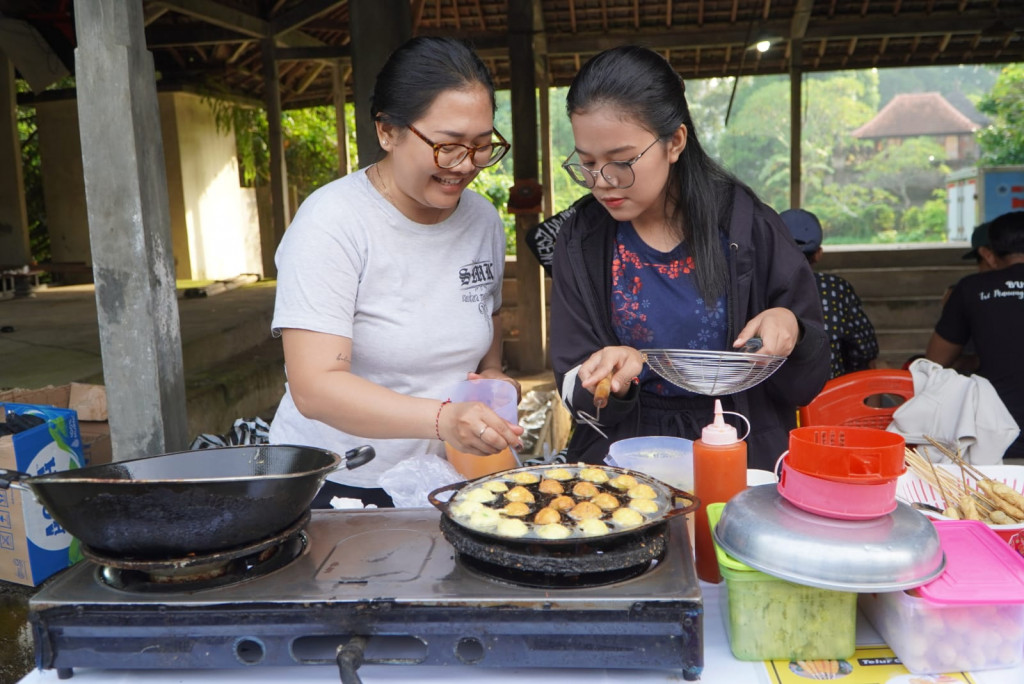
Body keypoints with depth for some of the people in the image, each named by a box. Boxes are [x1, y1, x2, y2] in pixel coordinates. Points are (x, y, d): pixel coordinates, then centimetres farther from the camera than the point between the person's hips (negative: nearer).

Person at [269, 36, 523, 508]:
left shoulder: (483, 220, 4)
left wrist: (492, 374, 2)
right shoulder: (332, 222, -14)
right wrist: (443, 419, -35)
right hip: (336, 487, -4)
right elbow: (314, 388, -22)